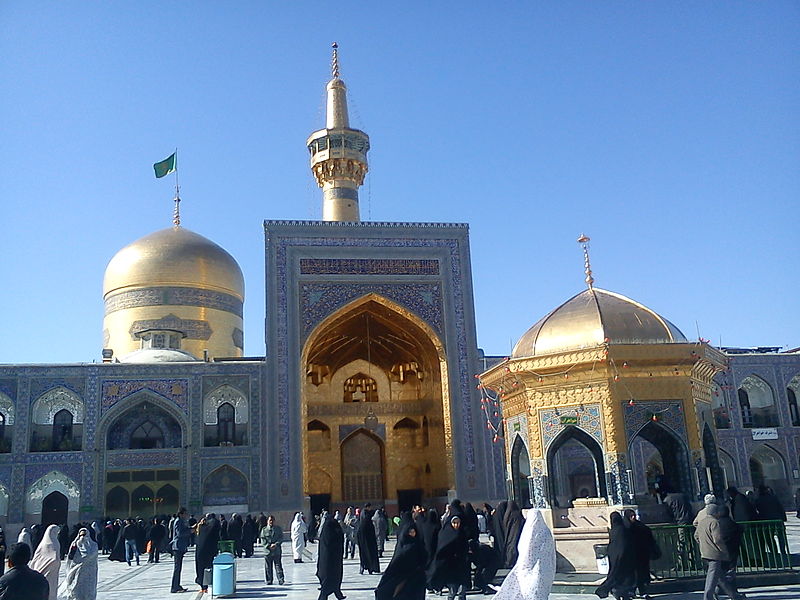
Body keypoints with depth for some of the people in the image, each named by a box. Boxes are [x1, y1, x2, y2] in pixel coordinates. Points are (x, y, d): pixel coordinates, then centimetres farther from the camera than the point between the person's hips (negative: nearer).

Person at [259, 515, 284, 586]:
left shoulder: (278, 529, 8)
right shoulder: (264, 529, 7)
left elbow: (281, 538, 3)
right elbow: (263, 540, 2)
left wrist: (276, 544, -13)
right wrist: (269, 546, -11)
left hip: (277, 551, -1)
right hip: (267, 551, 1)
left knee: (278, 566, -4)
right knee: (268, 567, 5)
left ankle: (280, 580, -1)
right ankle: (268, 581, 14)